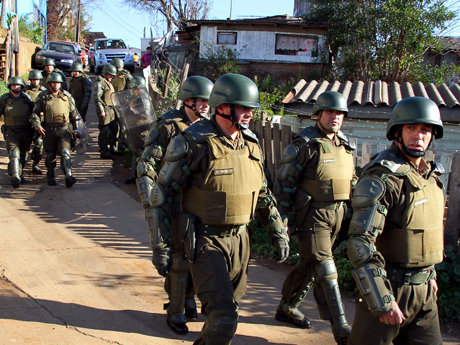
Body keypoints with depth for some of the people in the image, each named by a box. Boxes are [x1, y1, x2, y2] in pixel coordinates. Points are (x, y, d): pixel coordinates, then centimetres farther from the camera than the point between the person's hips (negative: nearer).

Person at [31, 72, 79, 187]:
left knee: (65, 152, -13)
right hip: (48, 130, 0)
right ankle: (50, 176, 25)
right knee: (50, 155, 10)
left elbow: (74, 113, 15)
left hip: (64, 130, 0)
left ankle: (68, 177, -21)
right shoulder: (43, 97, 2)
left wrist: (75, 128, 12)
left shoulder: (67, 96, 8)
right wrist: (37, 126, -11)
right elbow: (35, 113, 4)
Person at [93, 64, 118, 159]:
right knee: (104, 131, -8)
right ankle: (104, 152, -7)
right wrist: (101, 110, -22)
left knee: (114, 128, 13)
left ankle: (112, 148, 26)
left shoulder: (108, 82, 21)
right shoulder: (100, 82, -10)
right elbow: (96, 97, -18)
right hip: (105, 110, -10)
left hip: (111, 110, 10)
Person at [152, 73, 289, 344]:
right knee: (224, 317, -13)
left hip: (239, 238, 7)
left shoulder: (251, 144, 5)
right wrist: (160, 246, -11)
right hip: (206, 240, -6)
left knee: (227, 308, 18)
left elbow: (263, 194, 17)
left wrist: (279, 233, 13)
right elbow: (162, 194, -11)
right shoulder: (194, 144, -15)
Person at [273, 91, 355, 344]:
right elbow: (285, 183, -9)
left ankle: (287, 308, 33)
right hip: (312, 215, -7)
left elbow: (351, 182, 20)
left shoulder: (345, 146, 12)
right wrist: (281, 219, -12)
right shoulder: (304, 145, -10)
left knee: (308, 265, 16)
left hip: (337, 215, 7)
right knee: (325, 269, -9)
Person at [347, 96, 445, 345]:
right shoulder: (382, 178, -18)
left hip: (424, 289, 8)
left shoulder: (431, 175, 9)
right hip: (390, 287, -8)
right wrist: (382, 300, -25)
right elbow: (360, 242, -24)